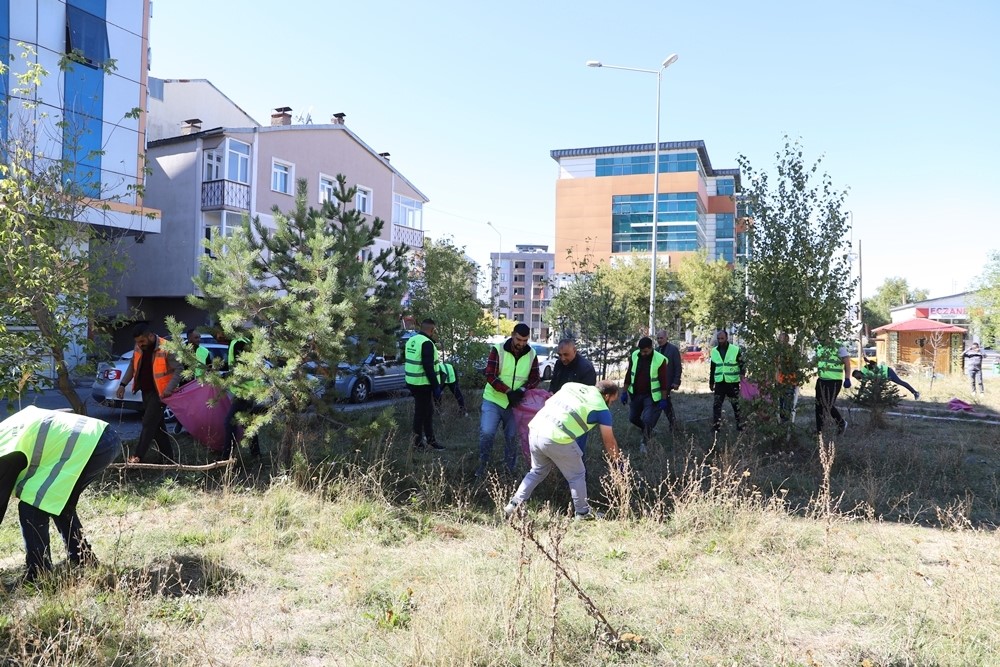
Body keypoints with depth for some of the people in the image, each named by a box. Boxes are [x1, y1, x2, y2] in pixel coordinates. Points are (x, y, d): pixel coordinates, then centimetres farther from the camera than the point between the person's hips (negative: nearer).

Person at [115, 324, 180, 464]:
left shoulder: (166, 348, -19)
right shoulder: (139, 348, 2)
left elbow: (178, 369, -18)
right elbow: (132, 366, 15)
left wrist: (169, 389, -28)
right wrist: (123, 384, 7)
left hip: (159, 392, -8)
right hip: (145, 391, 8)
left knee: (148, 423, -8)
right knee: (157, 424, 12)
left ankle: (137, 456, -3)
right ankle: (169, 455, 21)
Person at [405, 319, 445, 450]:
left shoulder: (411, 340, 11)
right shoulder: (427, 343, -18)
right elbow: (428, 367, -22)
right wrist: (436, 386, -19)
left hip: (413, 382, 9)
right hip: (423, 384, -9)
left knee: (427, 411, 17)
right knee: (422, 412, 0)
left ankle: (430, 440, 23)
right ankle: (417, 442, 7)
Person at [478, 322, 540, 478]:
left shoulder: (531, 355, -2)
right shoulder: (498, 350, -12)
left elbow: (535, 378, 1)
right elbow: (490, 376, -16)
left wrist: (522, 390, -19)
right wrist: (508, 391, -26)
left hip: (515, 403, 3)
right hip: (493, 400, -3)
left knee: (512, 437, 9)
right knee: (487, 432, -17)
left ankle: (509, 470, 24)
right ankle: (482, 465, 3)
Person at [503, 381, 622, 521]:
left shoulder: (571, 385, 20)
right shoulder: (601, 408, 7)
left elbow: (548, 402, 24)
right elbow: (609, 441, 16)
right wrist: (615, 458, 32)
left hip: (535, 428, 6)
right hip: (556, 439, -6)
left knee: (538, 471, 27)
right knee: (577, 475, 16)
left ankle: (514, 505, 25)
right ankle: (583, 512, 28)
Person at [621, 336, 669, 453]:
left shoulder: (660, 360, -18)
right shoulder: (634, 356, -7)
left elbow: (663, 381, -13)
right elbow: (628, 375, 3)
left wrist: (663, 399, -12)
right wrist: (624, 392, 3)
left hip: (651, 396, -5)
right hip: (635, 394, 5)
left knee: (647, 420, -12)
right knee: (633, 418, 12)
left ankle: (645, 442, 12)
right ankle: (647, 433, 40)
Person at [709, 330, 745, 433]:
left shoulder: (736, 350, -7)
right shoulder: (714, 351, 6)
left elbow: (742, 365, -4)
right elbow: (712, 369, 14)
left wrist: (742, 374, -22)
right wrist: (711, 383, 16)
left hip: (733, 382, -3)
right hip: (719, 383, 3)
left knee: (736, 405, 8)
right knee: (716, 405, 2)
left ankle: (740, 425, 20)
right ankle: (716, 426, 8)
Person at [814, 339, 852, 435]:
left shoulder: (839, 347, -13)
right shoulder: (819, 347, 7)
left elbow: (847, 363, -12)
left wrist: (847, 379, -17)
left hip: (834, 381, -7)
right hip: (821, 380, 7)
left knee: (829, 405, -4)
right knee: (819, 405, 10)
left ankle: (842, 423, 19)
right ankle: (819, 430, 22)